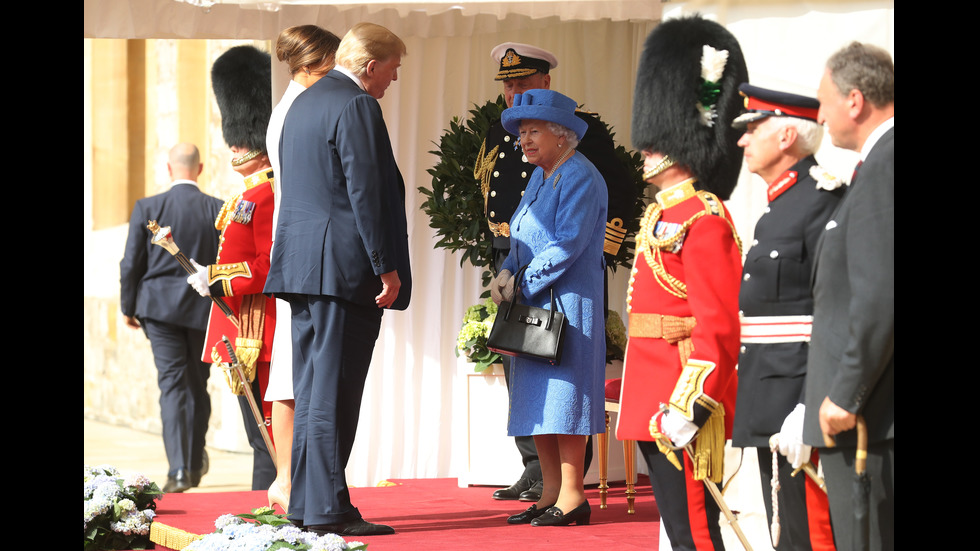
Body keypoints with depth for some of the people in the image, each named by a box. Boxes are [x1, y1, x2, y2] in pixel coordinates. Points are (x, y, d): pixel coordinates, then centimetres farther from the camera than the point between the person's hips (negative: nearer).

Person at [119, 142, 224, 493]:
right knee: (198, 385, 14)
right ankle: (196, 464, 24)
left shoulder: (147, 208, -4)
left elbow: (131, 264, -2)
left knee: (172, 385, -2)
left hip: (160, 306, -1)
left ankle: (179, 469, -14)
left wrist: (128, 307, 11)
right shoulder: (219, 210, -3)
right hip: (205, 308, 1)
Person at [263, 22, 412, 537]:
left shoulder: (303, 103, 18)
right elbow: (365, 191, -18)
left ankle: (305, 505, 15)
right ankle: (329, 510, -7)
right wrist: (386, 266, -16)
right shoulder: (356, 106, -12)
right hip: (344, 267, -9)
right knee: (333, 392, -8)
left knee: (311, 390, 12)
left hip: (300, 263, 9)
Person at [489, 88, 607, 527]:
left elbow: (568, 245, -18)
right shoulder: (540, 178, 17)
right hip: (534, 304, 9)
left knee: (562, 392, -9)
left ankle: (572, 496, -5)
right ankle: (550, 494, 11)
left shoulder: (580, 178, -11)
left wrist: (523, 283, -14)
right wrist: (507, 273, 0)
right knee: (536, 399, 7)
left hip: (567, 301, -9)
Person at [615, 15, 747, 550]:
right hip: (653, 402, 10)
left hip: (682, 404, -10)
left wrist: (688, 407, -25)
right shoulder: (660, 214, 18)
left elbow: (717, 327, -19)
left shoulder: (703, 219, -12)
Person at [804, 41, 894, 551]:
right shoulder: (879, 161, 16)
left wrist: (847, 395, -19)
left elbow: (882, 293, -23)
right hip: (876, 413, 10)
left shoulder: (884, 166, -15)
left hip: (869, 416, -10)